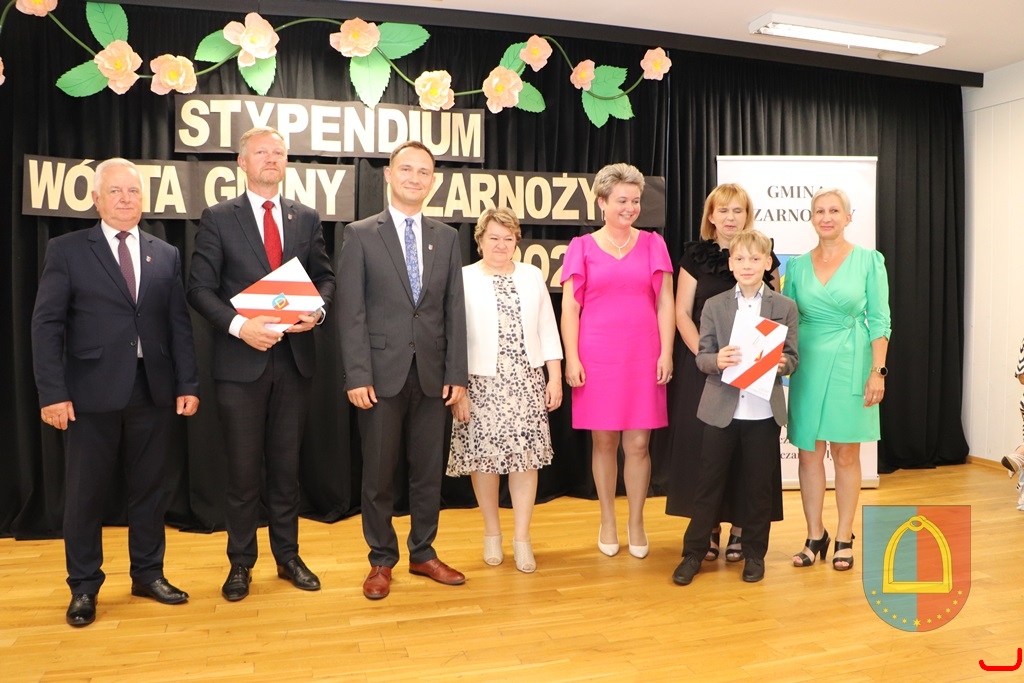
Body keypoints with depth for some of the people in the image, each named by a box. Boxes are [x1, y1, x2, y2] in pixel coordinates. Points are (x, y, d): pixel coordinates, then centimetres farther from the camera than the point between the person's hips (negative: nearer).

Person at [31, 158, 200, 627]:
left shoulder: (166, 255, 9)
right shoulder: (66, 250, 1)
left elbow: (180, 324, 7)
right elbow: (47, 325, -3)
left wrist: (187, 384, 1)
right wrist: (52, 392, -10)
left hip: (153, 391, 3)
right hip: (92, 393, -2)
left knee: (151, 487, 11)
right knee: (85, 494, 8)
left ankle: (148, 574, 28)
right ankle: (84, 587, 24)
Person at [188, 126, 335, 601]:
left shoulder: (306, 218, 9)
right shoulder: (219, 219, 0)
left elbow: (324, 276, 10)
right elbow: (200, 288, -4)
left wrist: (317, 309, -11)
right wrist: (239, 325, -19)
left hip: (294, 357, 3)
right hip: (241, 361, -2)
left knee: (286, 465, 13)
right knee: (243, 468, 7)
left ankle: (287, 555, 27)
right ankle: (241, 562, 23)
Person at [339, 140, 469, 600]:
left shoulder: (446, 237, 10)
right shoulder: (360, 234, 0)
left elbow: (454, 310, 6)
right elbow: (352, 312, -5)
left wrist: (457, 373, 0)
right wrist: (357, 375, -12)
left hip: (432, 374, 3)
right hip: (382, 373, -3)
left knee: (429, 471, 11)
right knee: (379, 473, 7)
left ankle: (423, 554, 28)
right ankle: (381, 561, 24)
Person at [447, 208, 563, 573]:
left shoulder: (532, 276, 9)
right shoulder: (463, 279, -2)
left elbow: (547, 330, 10)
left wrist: (555, 377, 5)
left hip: (527, 382, 2)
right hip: (482, 383, -2)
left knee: (526, 457, 2)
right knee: (484, 457, 5)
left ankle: (522, 538, 16)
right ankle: (492, 533, 26)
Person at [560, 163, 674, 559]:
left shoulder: (652, 244, 8)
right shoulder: (582, 247, 5)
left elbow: (665, 303, 6)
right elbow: (569, 308, 2)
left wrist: (666, 352, -2)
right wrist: (571, 358, -6)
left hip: (643, 356, 1)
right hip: (597, 356, -1)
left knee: (638, 442, 3)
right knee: (604, 441, 7)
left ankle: (636, 523, 20)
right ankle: (607, 521, 23)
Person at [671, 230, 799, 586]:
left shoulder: (785, 307, 3)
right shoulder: (714, 305, 3)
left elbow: (792, 357, 3)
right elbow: (701, 356, 0)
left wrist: (779, 363, -20)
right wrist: (717, 360, -22)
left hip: (763, 411, 0)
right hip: (720, 409, 0)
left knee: (758, 486, 11)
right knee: (709, 482, 8)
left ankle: (754, 554, 28)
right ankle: (694, 552, 20)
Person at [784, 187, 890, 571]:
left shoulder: (868, 261, 0)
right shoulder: (797, 265, 7)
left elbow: (879, 320, -2)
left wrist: (878, 371, -9)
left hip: (850, 366, -2)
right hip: (808, 367, 3)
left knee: (846, 455, 5)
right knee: (809, 454, 6)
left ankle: (844, 539, 19)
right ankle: (815, 536, 20)